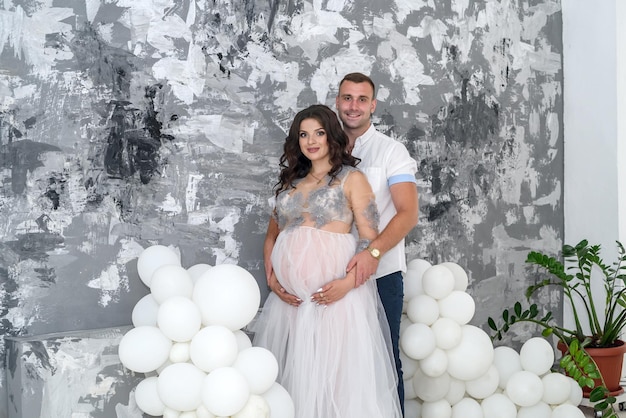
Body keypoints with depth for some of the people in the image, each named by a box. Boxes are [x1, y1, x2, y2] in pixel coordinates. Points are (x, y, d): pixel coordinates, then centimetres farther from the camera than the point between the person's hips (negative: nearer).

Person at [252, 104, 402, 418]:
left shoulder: (351, 178, 4)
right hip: (289, 294, 5)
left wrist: (348, 282, -18)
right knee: (294, 373, 9)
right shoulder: (290, 182, 18)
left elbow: (370, 239, -4)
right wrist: (271, 278, 3)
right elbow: (272, 236, 21)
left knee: (337, 370, -2)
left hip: (334, 290, -4)